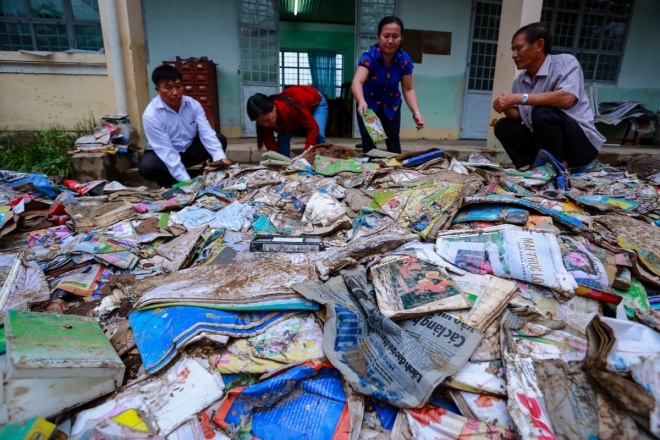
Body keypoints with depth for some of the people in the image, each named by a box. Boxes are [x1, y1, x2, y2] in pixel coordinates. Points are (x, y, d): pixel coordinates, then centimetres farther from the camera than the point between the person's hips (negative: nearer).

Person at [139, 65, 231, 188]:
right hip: (164, 155, -3)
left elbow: (206, 133, -20)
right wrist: (186, 181, -40)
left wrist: (220, 157, -39)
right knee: (147, 165, -35)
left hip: (189, 149, 4)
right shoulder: (151, 115, -24)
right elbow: (166, 151, -31)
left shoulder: (193, 105, -12)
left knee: (220, 139, -15)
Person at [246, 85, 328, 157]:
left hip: (316, 101, -4)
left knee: (319, 135, -25)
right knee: (282, 139, -15)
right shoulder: (265, 118, -30)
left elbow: (313, 127, -40)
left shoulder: (289, 108, -48)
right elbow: (270, 144, -23)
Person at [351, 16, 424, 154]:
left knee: (393, 143, 6)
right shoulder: (369, 56, -29)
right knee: (368, 144, -7)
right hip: (369, 105, -2)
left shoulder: (404, 59, -18)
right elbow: (357, 82, -45)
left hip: (391, 106, 3)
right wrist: (361, 102, -67)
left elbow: (408, 89, -14)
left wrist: (416, 112, -31)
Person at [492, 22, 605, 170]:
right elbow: (518, 115, 9)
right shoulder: (520, 80, 4)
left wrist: (520, 98, -29)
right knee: (504, 126, 0)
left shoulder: (565, 62, -14)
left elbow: (567, 99, -32)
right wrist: (506, 109, -15)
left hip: (581, 141, -6)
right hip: (544, 142, 7)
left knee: (542, 113, -30)